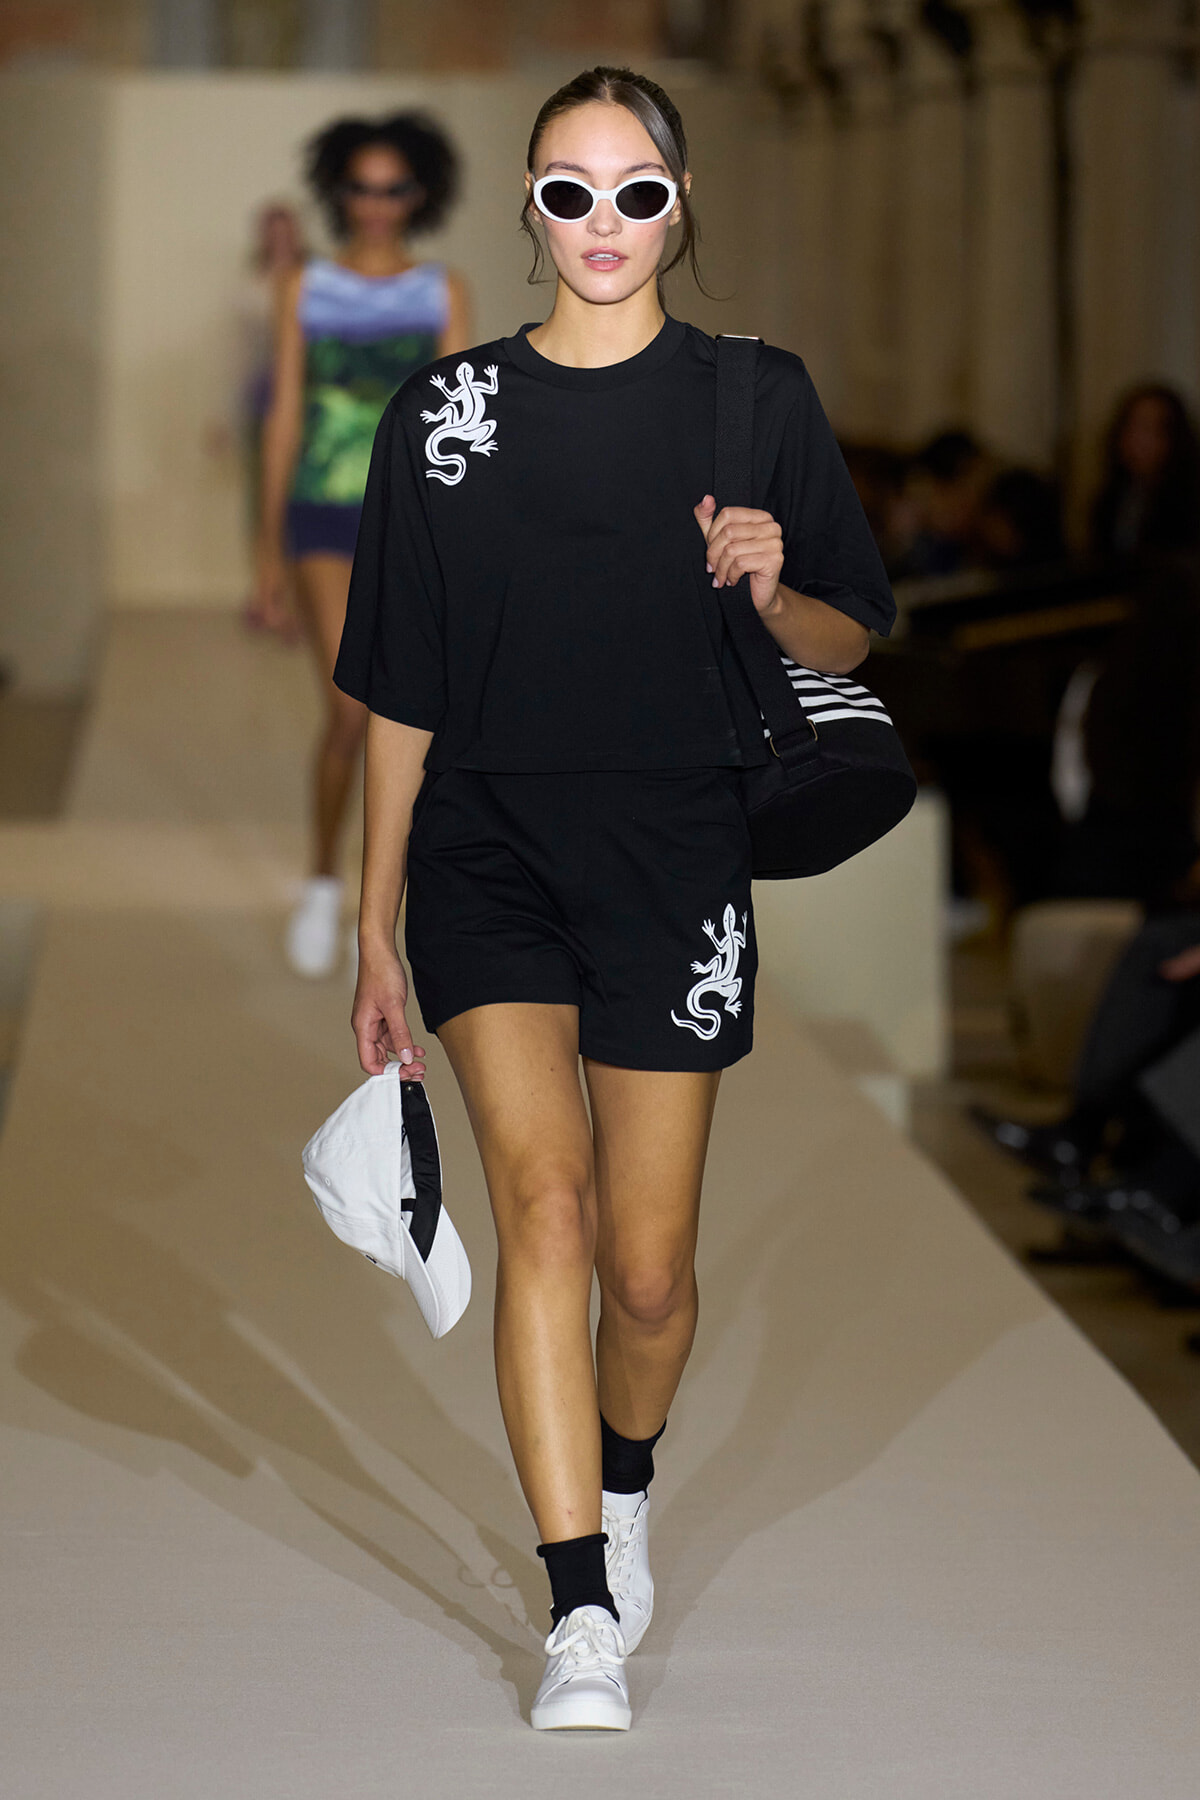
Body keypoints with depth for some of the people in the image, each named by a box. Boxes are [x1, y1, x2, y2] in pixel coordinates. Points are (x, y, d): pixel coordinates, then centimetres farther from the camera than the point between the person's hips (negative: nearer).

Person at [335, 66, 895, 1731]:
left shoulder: (755, 397, 2)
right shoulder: (447, 412, 3)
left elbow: (854, 643, 9)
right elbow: (402, 693, 7)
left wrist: (769, 590, -14)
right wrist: (377, 932, 7)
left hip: (675, 859, 0)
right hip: (488, 847, 0)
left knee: (646, 1270, 4)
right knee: (543, 1199, -18)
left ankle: (625, 1492, 37)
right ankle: (585, 1623, -18)